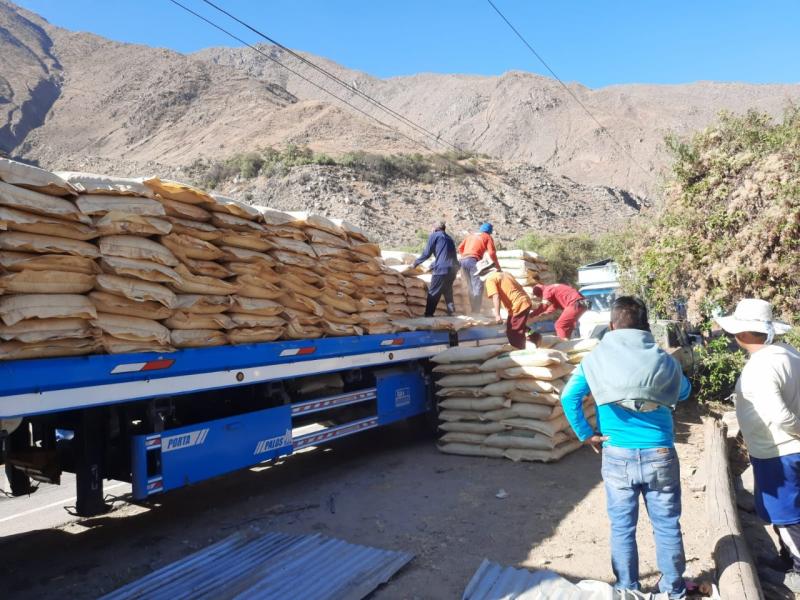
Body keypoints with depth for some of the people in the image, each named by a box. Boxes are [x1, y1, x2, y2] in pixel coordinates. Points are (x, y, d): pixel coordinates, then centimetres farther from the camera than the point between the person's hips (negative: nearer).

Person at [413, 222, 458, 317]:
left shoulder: (434, 235, 5)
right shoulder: (449, 238, 26)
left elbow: (427, 253, 2)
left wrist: (416, 262, 15)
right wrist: (432, 266, 37)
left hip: (442, 269, -7)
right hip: (453, 269, 7)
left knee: (433, 293, 1)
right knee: (448, 291, 21)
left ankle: (429, 313, 0)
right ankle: (451, 311, 17)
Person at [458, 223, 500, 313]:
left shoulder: (471, 235, 28)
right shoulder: (488, 237, 11)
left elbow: (460, 248, 22)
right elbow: (492, 253, -1)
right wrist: (498, 266, 5)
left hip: (463, 261, 7)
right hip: (473, 261, -7)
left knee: (471, 288, 13)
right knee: (478, 288, -7)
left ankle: (473, 311, 13)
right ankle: (476, 312, -15)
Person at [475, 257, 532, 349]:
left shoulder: (490, 279, -6)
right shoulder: (504, 274, 20)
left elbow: (496, 297, -19)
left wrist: (497, 315, -22)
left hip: (518, 306, -9)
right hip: (525, 302, 9)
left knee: (514, 333, 2)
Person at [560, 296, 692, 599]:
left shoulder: (596, 358, -4)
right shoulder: (662, 358, 0)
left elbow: (569, 397, -13)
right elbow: (684, 391, 18)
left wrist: (586, 434, -3)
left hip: (617, 457, -1)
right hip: (659, 455, 1)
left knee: (622, 527, 13)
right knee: (667, 525, 17)